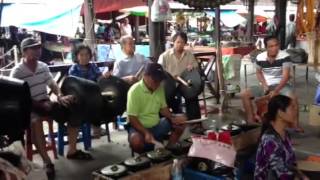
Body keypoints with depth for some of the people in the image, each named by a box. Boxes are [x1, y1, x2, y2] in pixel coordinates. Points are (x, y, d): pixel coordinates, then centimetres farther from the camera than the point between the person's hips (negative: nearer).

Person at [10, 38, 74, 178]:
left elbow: (52, 84, 10)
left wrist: (59, 96, -12)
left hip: (45, 102, 6)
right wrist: (41, 105, -21)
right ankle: (47, 161, -32)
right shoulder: (17, 72, -12)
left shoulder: (43, 66, 5)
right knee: (35, 121, -37)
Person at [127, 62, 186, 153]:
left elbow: (163, 108, 12)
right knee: (136, 141, -37)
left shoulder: (160, 88, 0)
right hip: (140, 127, -7)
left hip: (157, 125, 7)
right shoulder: (135, 91, -20)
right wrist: (146, 133, -33)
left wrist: (172, 118, -8)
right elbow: (132, 118, -21)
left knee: (180, 124, -3)